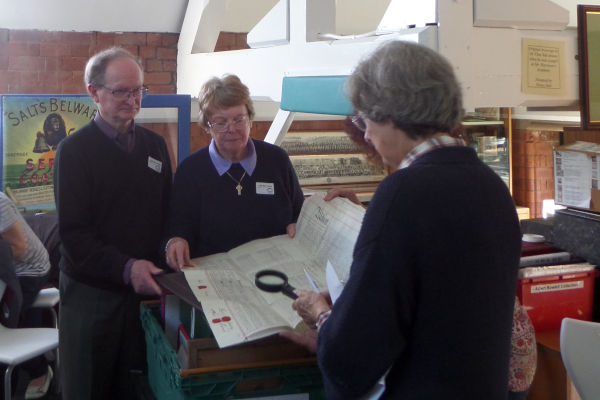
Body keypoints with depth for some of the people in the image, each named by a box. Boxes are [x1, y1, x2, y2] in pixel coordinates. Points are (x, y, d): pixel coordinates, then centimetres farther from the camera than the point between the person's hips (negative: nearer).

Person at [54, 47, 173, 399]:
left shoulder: (155, 145, 9)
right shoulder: (75, 150, -7)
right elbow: (73, 234, -14)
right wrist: (126, 268, -26)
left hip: (145, 288, 4)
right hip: (91, 292, -4)